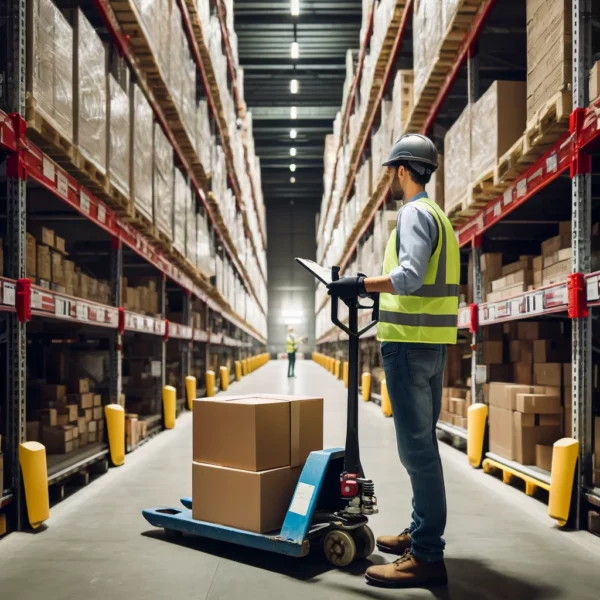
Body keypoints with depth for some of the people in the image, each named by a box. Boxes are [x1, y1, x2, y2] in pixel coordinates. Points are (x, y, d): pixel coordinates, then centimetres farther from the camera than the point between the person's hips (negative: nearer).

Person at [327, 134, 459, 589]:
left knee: (417, 446, -8)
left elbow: (409, 276, -23)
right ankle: (421, 532, 26)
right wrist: (378, 290, 20)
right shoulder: (440, 216, 19)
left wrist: (362, 284, -14)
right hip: (433, 343, 10)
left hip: (409, 342, -10)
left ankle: (427, 556, -4)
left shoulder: (414, 213, -9)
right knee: (424, 443, 15)